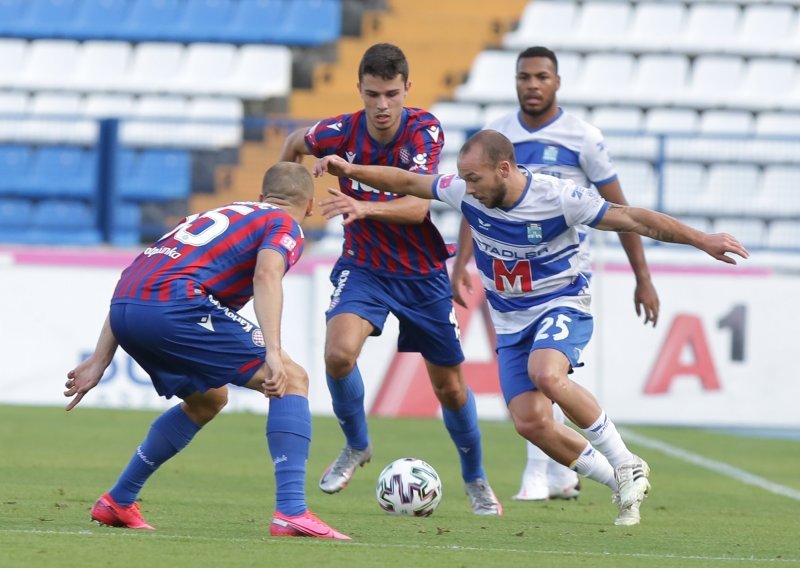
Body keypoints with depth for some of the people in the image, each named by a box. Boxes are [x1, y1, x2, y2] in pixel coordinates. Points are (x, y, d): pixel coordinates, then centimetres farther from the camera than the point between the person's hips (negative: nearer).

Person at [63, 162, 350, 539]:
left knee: (208, 400, 30)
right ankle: (291, 512, -13)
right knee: (292, 380, 0)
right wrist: (273, 353, -21)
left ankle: (117, 502, 34)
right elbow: (266, 275, -11)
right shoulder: (285, 226, 14)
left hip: (124, 310, 8)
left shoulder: (217, 215, 34)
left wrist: (99, 361, 30)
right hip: (173, 306, -8)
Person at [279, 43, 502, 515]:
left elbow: (416, 207, -33)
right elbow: (296, 142, 9)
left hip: (423, 273, 0)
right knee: (339, 352, -27)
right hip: (364, 267, 0)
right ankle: (357, 446, 0)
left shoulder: (424, 129, -20)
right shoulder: (342, 132, -15)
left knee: (450, 387, 8)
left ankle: (476, 479, 34)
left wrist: (365, 209, -49)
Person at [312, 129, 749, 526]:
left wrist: (703, 241, -22)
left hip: (562, 307, -5)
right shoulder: (468, 193, -10)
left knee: (546, 375, -36)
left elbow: (632, 219, -19)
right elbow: (407, 183, 3)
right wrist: (350, 170, -8)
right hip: (511, 321, 5)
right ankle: (622, 485, 8)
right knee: (529, 421, -10)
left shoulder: (559, 197, -22)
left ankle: (626, 465, -19)